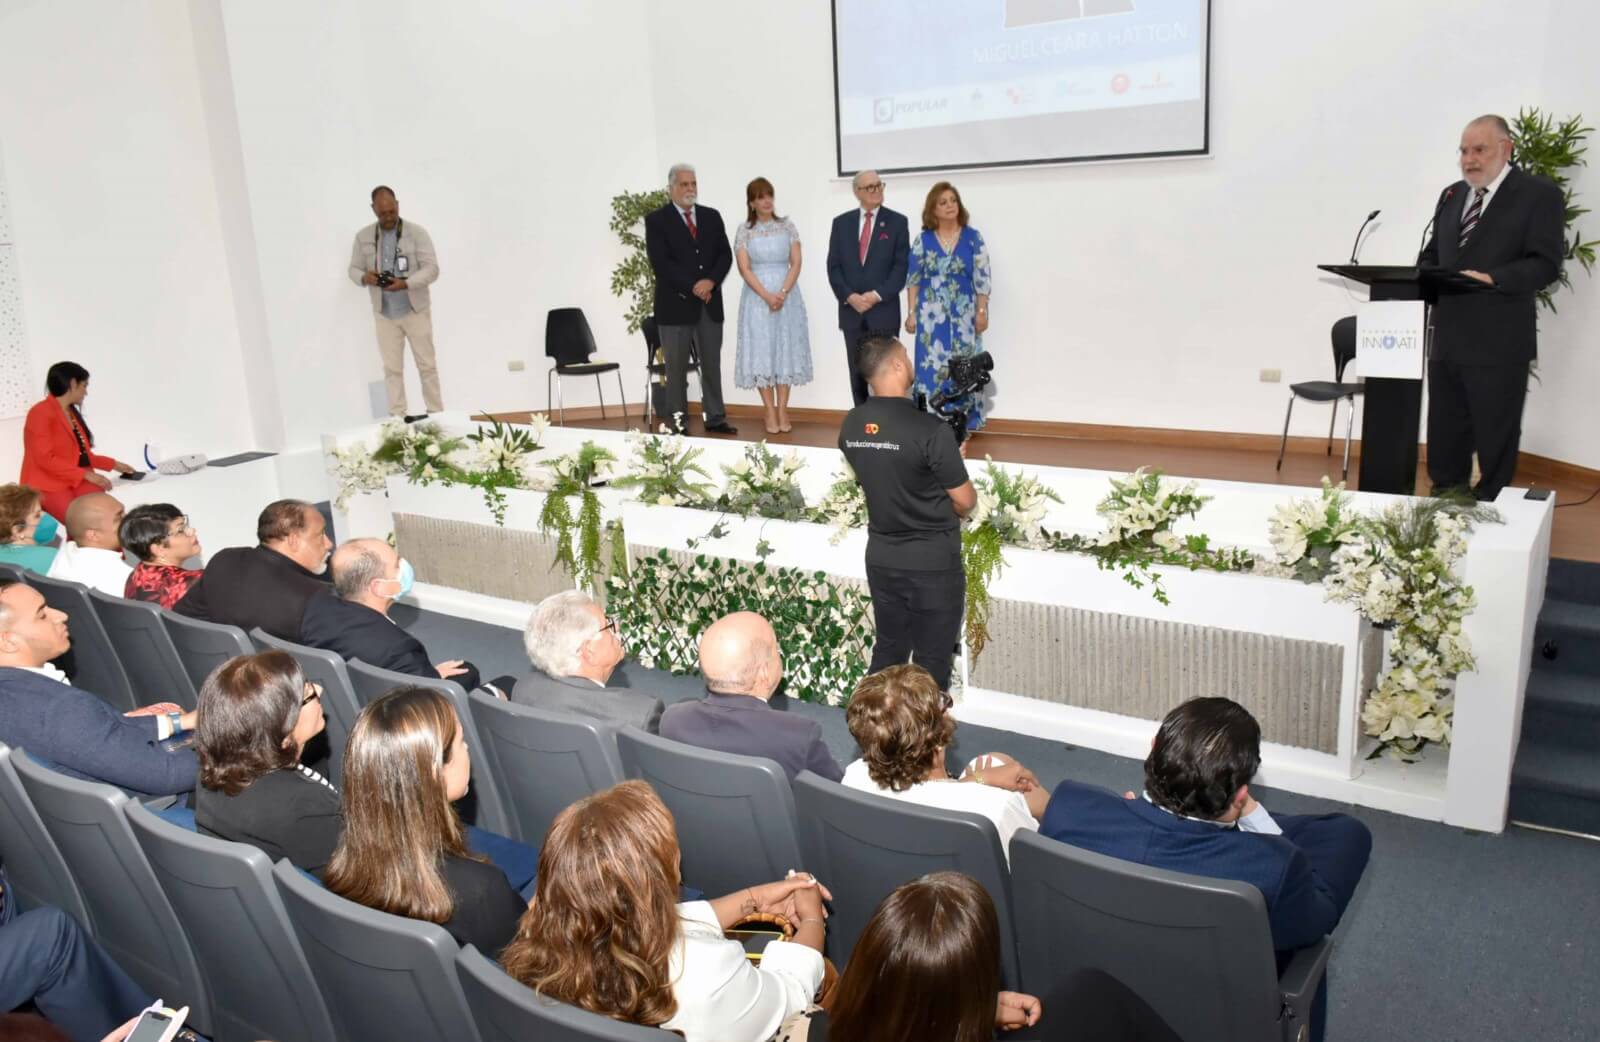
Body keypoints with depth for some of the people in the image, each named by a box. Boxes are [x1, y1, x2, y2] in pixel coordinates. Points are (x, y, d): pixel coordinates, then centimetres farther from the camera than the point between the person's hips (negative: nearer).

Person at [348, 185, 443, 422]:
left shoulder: (416, 233, -7)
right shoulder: (363, 237, 3)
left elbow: (432, 269, -13)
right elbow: (353, 269, 9)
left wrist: (405, 283, -28)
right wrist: (364, 277, -16)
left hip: (416, 310, -2)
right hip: (384, 314, 3)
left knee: (426, 365, 4)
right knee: (392, 368, 5)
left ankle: (436, 415, 12)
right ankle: (397, 417, 12)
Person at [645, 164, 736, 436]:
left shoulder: (712, 216, 12)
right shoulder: (656, 220, -2)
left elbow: (725, 254, 6)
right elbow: (660, 263, -11)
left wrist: (711, 281, -12)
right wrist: (693, 288, -15)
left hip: (710, 303, 4)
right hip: (675, 304, -4)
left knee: (712, 365, 7)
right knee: (676, 368, 2)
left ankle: (715, 418, 13)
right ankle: (678, 422, 8)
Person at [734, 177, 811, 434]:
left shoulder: (787, 226, 4)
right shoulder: (744, 230, 1)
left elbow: (796, 263, -1)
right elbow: (744, 268, -5)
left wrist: (783, 292, -14)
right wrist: (767, 296, -15)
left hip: (787, 294, 1)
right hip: (757, 296, -1)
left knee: (785, 351, 3)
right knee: (761, 352, -1)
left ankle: (783, 411, 8)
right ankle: (770, 413, 4)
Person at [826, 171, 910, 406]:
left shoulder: (897, 221, 2)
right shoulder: (841, 223, 9)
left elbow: (902, 266, -4)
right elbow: (834, 266, 4)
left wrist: (877, 295, -14)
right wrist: (849, 296, -10)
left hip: (884, 312, -2)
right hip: (851, 312, 3)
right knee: (857, 374, 7)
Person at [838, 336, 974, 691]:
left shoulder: (850, 426, -2)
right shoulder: (931, 429, -22)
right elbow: (966, 502, -13)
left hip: (880, 557, 6)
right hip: (932, 563, -6)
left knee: (887, 652, 20)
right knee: (931, 663, 9)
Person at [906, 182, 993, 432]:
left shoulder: (973, 237, 1)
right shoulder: (923, 240, 2)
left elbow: (982, 278, 0)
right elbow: (913, 279, 3)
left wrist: (982, 312, -5)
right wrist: (911, 313, -1)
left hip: (963, 314, 0)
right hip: (932, 314, 0)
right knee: (932, 365, -1)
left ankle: (963, 421, 13)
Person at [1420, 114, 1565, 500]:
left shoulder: (1539, 194, -3)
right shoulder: (1451, 195, 16)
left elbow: (1546, 263, -12)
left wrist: (1491, 279, -27)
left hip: (1499, 342, -6)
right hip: (1447, 338, 6)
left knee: (1495, 439, 3)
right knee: (1444, 435, 12)